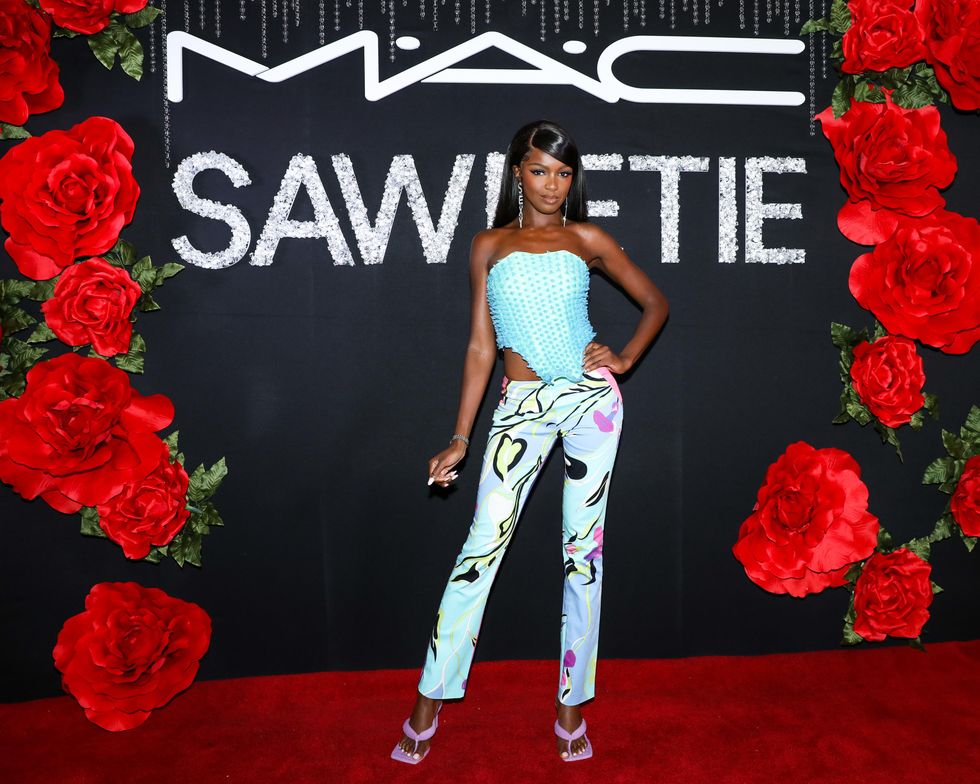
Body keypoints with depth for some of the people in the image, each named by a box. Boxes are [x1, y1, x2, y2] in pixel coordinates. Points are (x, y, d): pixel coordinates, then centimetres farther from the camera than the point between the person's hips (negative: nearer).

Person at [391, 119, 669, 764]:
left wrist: (625, 358, 2)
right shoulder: (490, 245, 9)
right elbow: (480, 346, 8)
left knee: (583, 550, 5)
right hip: (523, 405, 0)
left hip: (592, 397, 1)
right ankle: (430, 701, 10)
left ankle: (572, 706, 18)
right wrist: (460, 438, 5)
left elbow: (656, 303, 18)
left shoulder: (586, 239, 9)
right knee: (482, 546, -5)